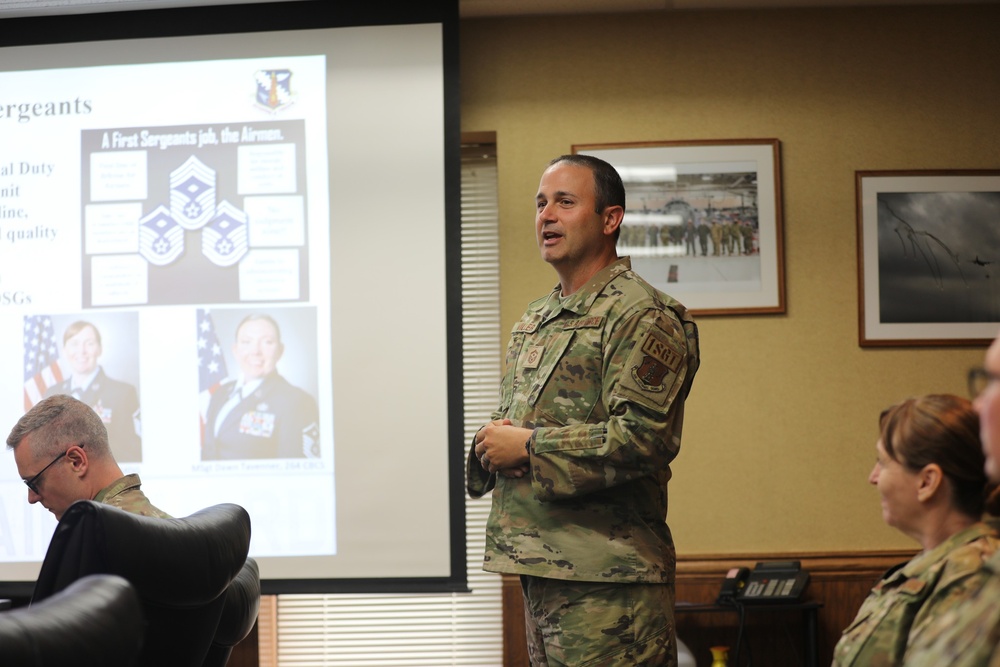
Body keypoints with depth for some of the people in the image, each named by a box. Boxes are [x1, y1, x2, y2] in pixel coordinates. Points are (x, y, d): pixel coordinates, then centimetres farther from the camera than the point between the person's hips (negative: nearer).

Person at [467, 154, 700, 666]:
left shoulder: (640, 316, -9)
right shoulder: (534, 322, 19)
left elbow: (642, 437, -20)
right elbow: (506, 426, 27)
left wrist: (528, 447, -15)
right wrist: (490, 445, 2)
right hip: (538, 566, 9)